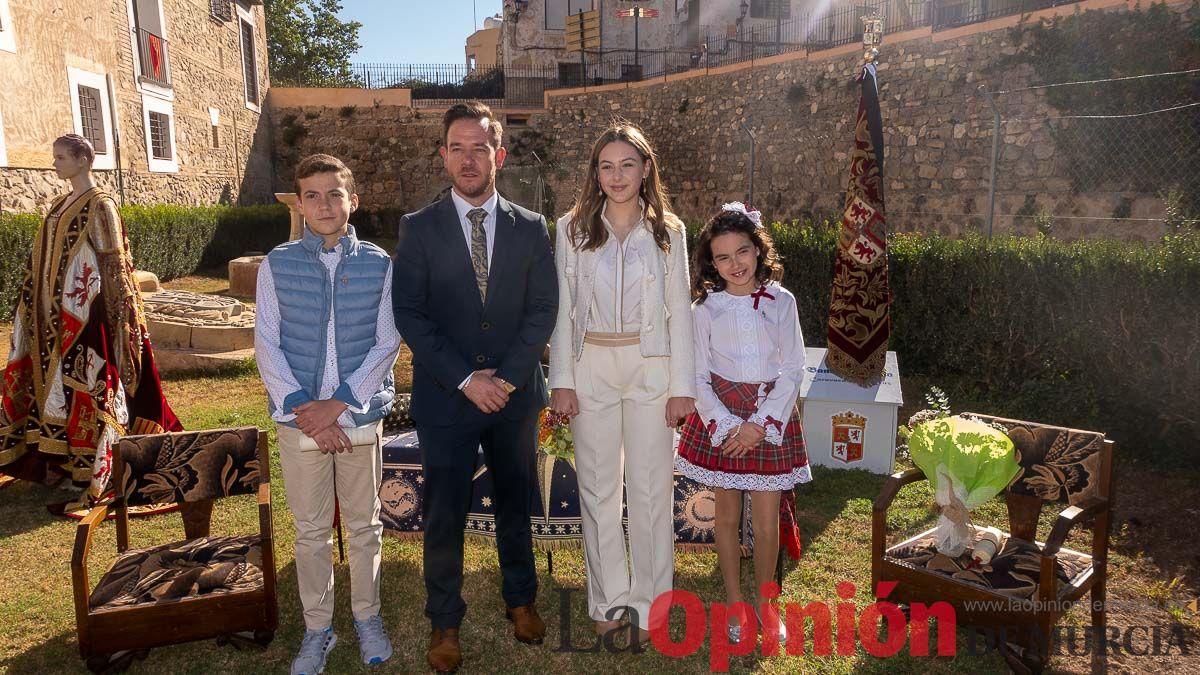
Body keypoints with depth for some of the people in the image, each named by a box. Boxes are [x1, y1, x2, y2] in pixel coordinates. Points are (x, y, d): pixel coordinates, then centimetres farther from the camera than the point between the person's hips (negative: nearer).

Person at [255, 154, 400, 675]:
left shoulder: (378, 265, -2)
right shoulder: (277, 264, 0)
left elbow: (386, 344, -4)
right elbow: (267, 344, -2)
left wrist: (339, 404, -13)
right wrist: (302, 408, -12)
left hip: (361, 416, 0)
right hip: (298, 420, 1)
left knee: (364, 525, 12)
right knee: (310, 530, 12)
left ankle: (367, 617, 31)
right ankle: (317, 627, 28)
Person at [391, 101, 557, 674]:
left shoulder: (530, 228, 3)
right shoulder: (418, 228, -1)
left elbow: (543, 309, -1)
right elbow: (409, 315, -6)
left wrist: (506, 376, -12)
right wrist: (465, 379, -14)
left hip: (515, 394, 2)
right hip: (444, 396, -1)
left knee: (516, 503, 16)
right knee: (444, 515, 7)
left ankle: (520, 598, 37)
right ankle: (445, 622, 27)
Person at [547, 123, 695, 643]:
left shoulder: (667, 231, 3)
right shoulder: (572, 229, 2)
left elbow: (679, 311, 2)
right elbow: (561, 308, 2)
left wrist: (682, 385, -3)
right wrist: (562, 380, -2)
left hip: (651, 367, 0)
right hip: (591, 367, 1)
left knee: (651, 488, 5)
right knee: (598, 487, 9)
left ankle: (649, 604, 21)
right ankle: (608, 598, 26)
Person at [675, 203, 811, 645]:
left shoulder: (781, 302, -4)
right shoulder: (705, 308, -4)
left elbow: (792, 371, -4)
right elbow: (699, 377, -3)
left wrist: (760, 424, -13)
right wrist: (729, 426, -13)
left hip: (772, 417, 0)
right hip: (720, 418, 0)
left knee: (767, 522, 4)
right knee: (727, 516, 10)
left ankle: (764, 602, 26)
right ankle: (734, 603, 28)